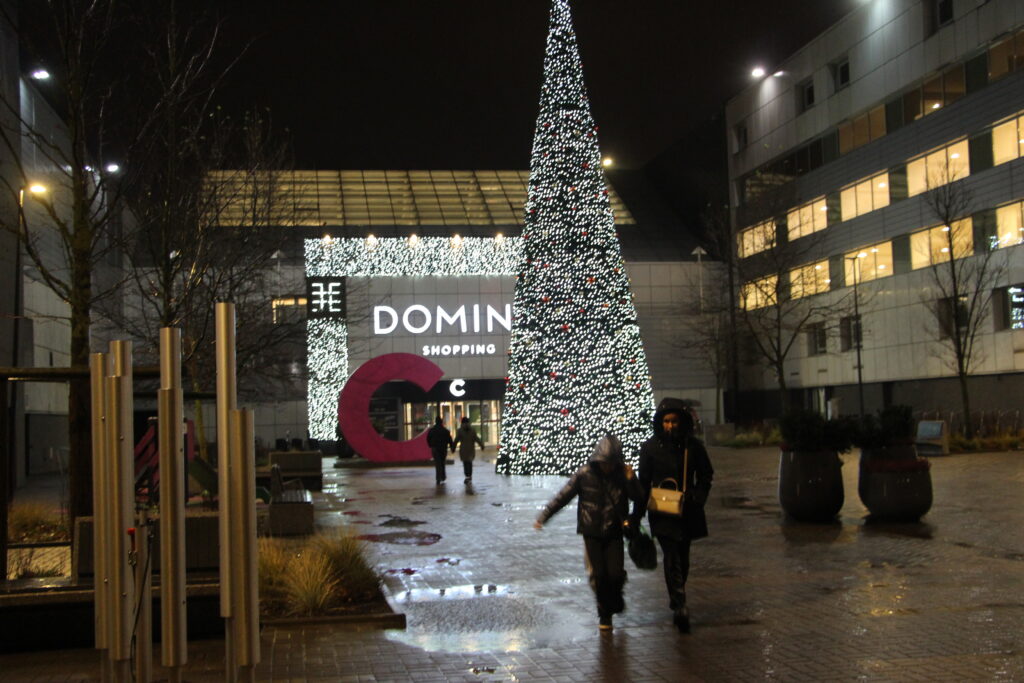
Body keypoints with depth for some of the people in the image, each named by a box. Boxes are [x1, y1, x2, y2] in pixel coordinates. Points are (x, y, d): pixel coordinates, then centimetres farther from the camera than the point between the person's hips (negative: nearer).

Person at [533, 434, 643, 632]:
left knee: (615, 573, -2)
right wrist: (543, 517, -10)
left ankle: (615, 597, 31)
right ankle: (604, 612, 19)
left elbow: (639, 497, -6)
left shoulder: (622, 473, -7)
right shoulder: (585, 474, -11)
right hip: (591, 532, -1)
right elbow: (563, 497, -7)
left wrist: (631, 480, -24)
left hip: (614, 533, 1)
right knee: (597, 574, 0)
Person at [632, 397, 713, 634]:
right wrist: (636, 516, -1)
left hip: (687, 511, 2)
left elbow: (705, 476, 10)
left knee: (682, 558, 12)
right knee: (671, 557, -13)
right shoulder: (651, 446, -3)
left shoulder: (693, 445, 0)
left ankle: (676, 598, 31)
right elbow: (643, 483, 1)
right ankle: (679, 606, -18)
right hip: (662, 513, -2)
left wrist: (697, 498, -7)